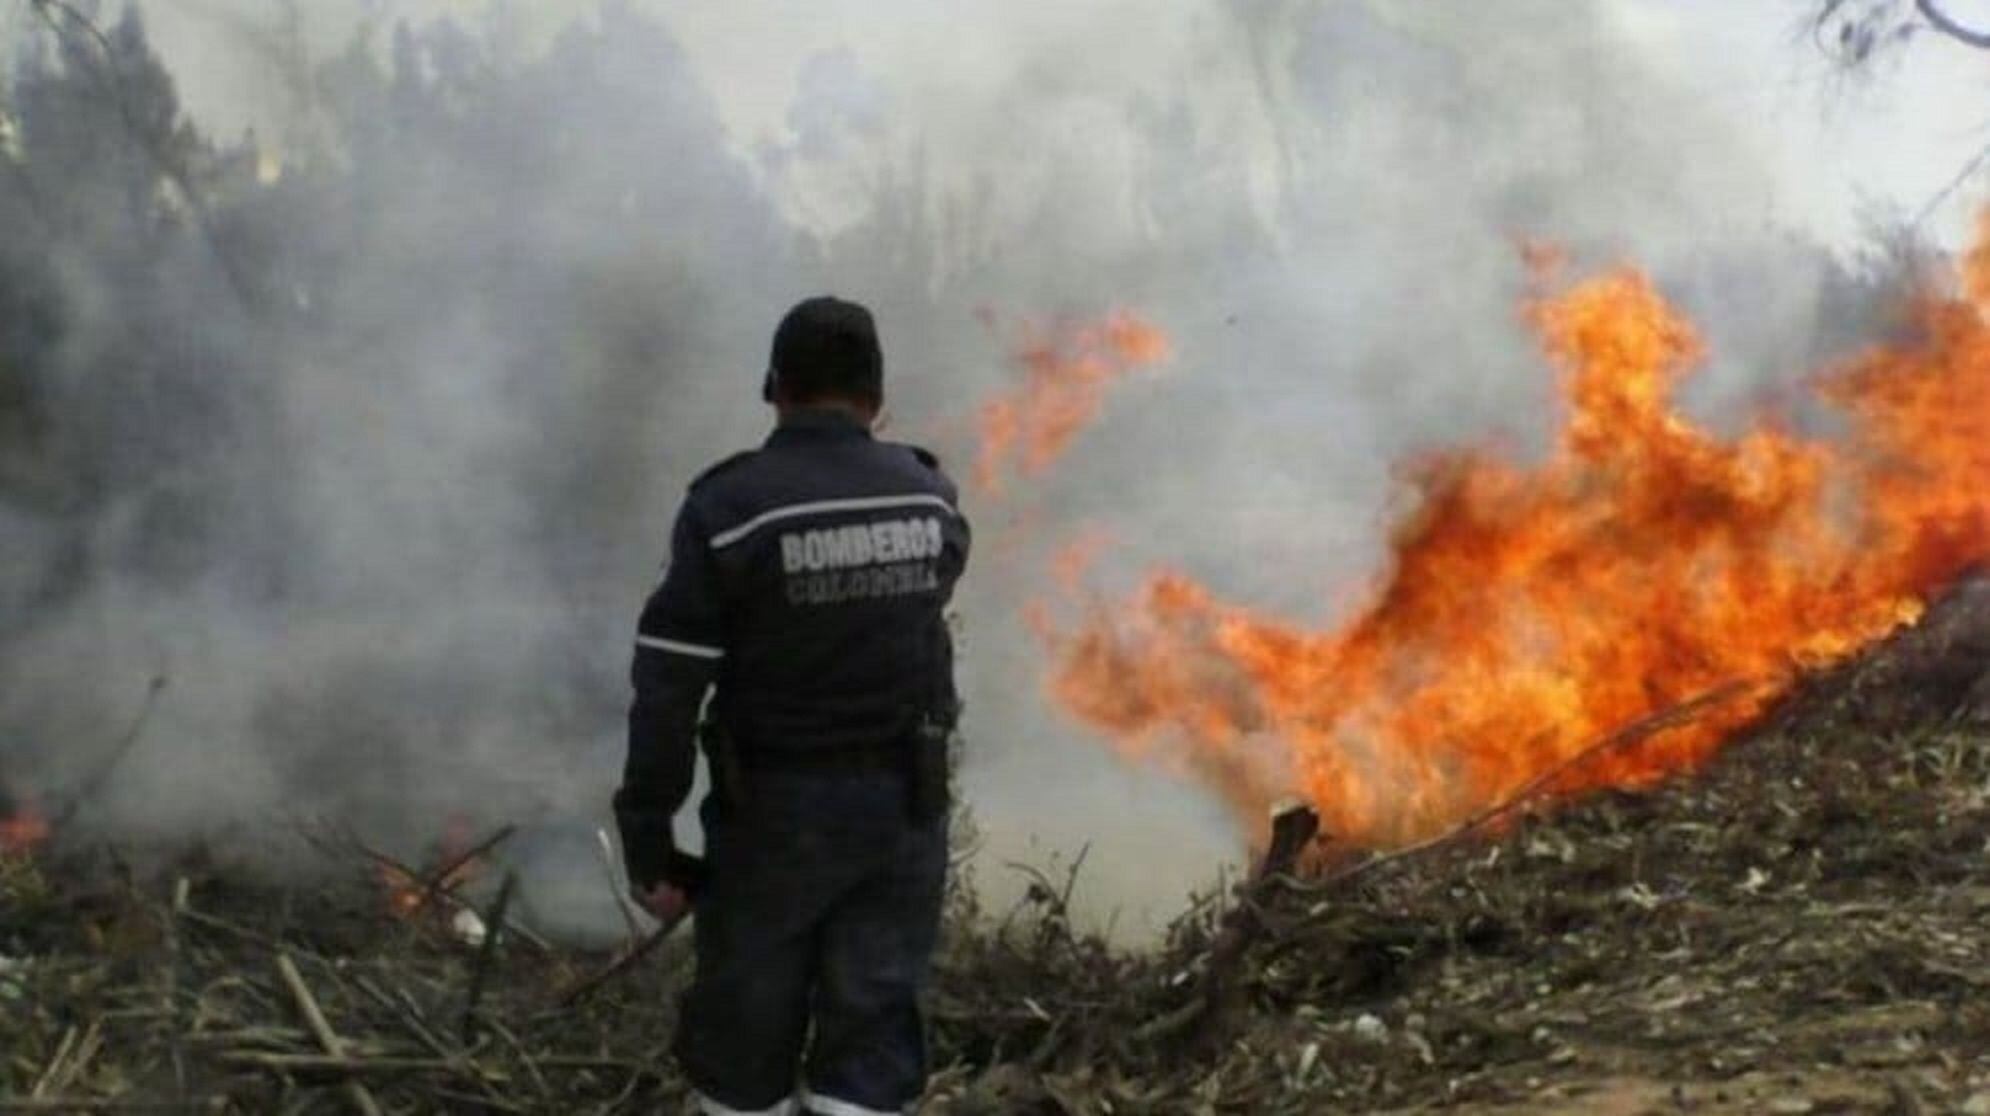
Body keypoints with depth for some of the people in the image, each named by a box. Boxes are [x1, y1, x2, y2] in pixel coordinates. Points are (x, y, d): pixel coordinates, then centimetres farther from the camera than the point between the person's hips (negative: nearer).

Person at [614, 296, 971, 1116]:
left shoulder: (728, 508, -13)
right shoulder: (932, 499, -1)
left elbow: (668, 691, -14)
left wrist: (648, 839, -8)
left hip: (775, 808, -3)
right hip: (905, 803, 3)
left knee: (745, 1026, 13)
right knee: (874, 1026, 9)